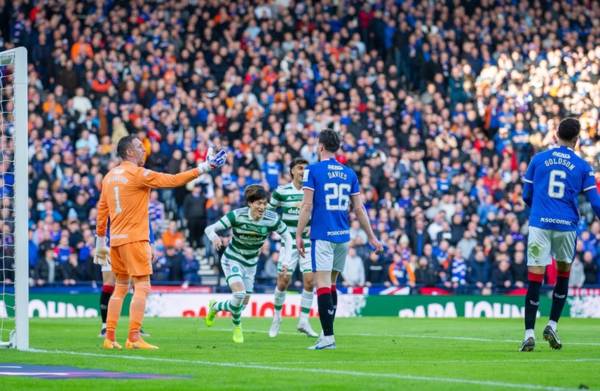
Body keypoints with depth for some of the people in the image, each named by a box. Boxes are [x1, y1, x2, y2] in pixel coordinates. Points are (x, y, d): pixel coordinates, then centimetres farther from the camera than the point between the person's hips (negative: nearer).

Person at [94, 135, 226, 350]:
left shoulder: (109, 176, 12)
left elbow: (101, 211, 16)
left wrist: (100, 242, 22)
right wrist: (203, 168, -5)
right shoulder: (137, 174, -10)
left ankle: (109, 338, 11)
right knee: (142, 286, -7)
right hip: (134, 239, -8)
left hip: (116, 240, 8)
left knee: (120, 288, 14)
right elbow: (173, 180, -10)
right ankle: (134, 338, -15)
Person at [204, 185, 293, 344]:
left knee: (243, 304, 8)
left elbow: (287, 237, -2)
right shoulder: (237, 216, -24)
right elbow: (209, 229, -23)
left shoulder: (272, 219, -17)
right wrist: (214, 237, -46)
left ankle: (215, 307, 39)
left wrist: (286, 260, -14)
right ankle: (237, 327, 2)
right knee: (239, 294, -26)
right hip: (232, 260, -4)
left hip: (251, 264, 4)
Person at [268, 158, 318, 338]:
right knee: (283, 281, -4)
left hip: (308, 242, 2)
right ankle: (277, 316, 18)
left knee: (309, 281, -8)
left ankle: (304, 321, 1)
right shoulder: (281, 192, -4)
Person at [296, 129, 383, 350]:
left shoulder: (313, 170, -5)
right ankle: (327, 334, 18)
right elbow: (359, 209, 10)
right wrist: (371, 237, 17)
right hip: (343, 236, 5)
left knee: (323, 285, -8)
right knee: (331, 284, 16)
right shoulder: (349, 173, 9)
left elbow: (307, 206, -9)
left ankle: (328, 337, -16)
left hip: (322, 235, -5)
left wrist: (299, 235, -5)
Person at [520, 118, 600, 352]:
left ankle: (529, 334, -7)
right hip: (567, 225, 0)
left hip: (539, 224, 0)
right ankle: (552, 325, 13)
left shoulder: (538, 159, 6)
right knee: (563, 273, 21)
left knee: (535, 280, -2)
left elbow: (526, 196, 11)